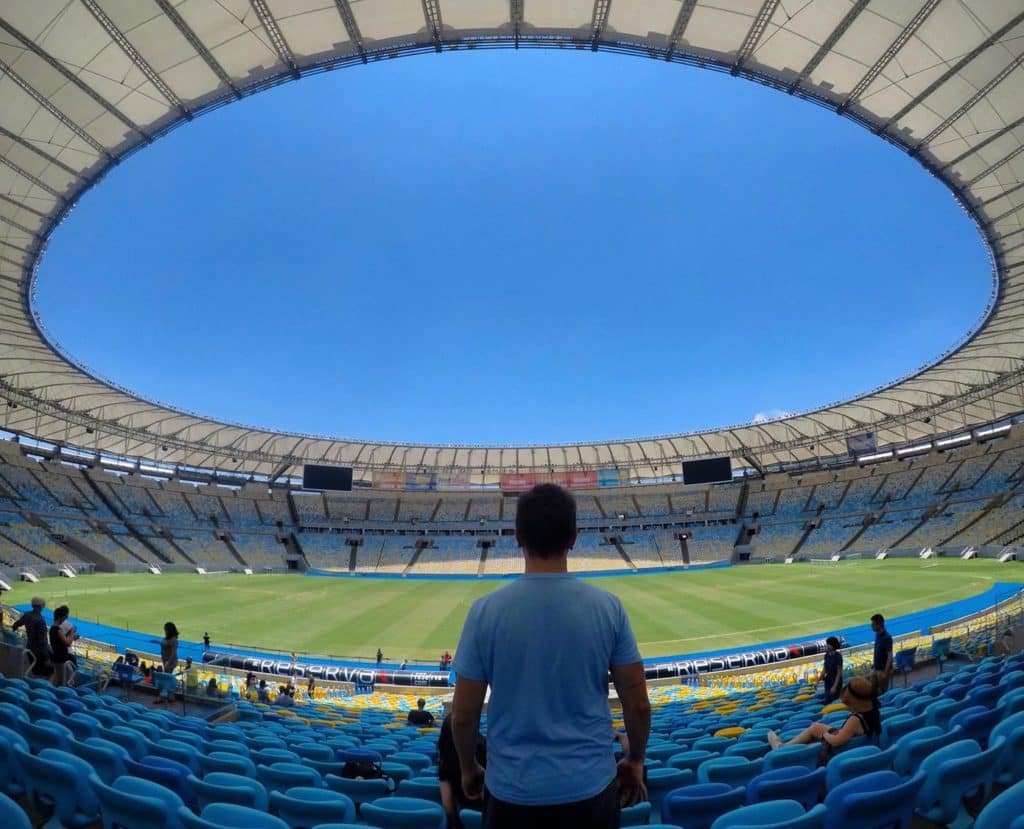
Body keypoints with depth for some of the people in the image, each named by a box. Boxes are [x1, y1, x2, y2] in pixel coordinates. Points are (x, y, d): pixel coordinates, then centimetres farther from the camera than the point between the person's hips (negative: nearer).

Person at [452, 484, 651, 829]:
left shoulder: (486, 611, -14)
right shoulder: (608, 607, -11)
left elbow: (463, 714, -6)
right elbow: (638, 705, -4)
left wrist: (468, 768, 12)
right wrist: (635, 760, 15)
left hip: (513, 790, 0)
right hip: (590, 787, 1)